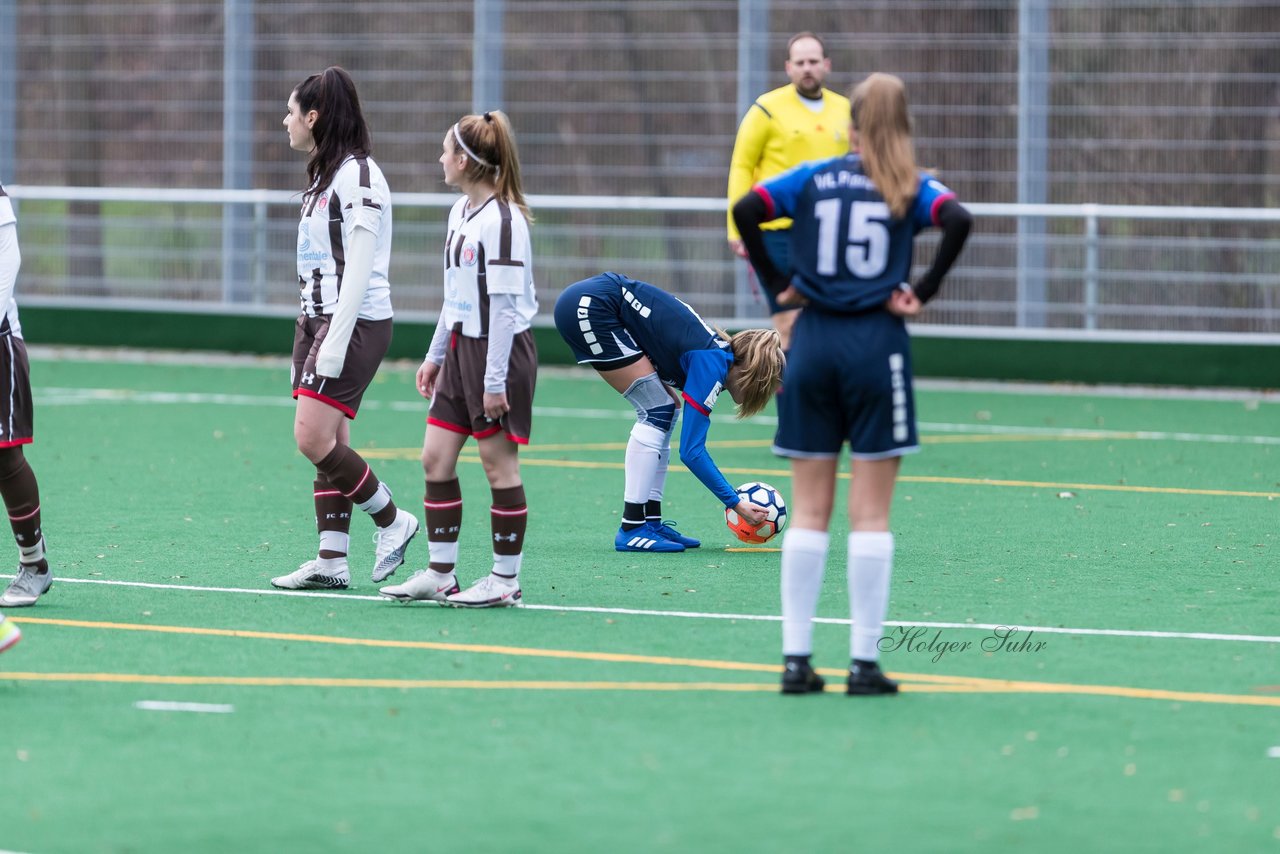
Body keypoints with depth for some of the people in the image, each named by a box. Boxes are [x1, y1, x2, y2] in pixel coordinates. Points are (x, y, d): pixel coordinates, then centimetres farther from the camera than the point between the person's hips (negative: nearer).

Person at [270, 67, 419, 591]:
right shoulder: (323, 174, 17)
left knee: (313, 438, -15)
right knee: (327, 447, 4)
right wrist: (311, 337, 20)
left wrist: (337, 339, -23)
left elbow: (360, 263, -19)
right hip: (316, 320, 10)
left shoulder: (357, 174, -13)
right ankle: (331, 561, 4)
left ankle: (392, 520, 0)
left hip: (356, 322, -10)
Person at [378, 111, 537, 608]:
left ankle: (505, 580, 7)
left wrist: (495, 380, -21)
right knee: (435, 457, 7)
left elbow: (505, 304, -20)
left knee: (498, 463, -2)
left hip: (500, 352, -9)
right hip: (462, 348, 9)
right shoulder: (461, 212, 11)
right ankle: (440, 573, 14)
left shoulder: (502, 220, -18)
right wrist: (436, 354, 21)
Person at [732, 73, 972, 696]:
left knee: (808, 511, 7)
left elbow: (746, 210, -4)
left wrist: (778, 284, 4)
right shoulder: (911, 189, 1)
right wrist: (924, 292, -9)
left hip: (813, 341, 2)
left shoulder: (814, 178, 7)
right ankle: (864, 662, -1)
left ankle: (796, 658, 4)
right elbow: (957, 220, -18)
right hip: (878, 345, -2)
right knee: (871, 514, 1)